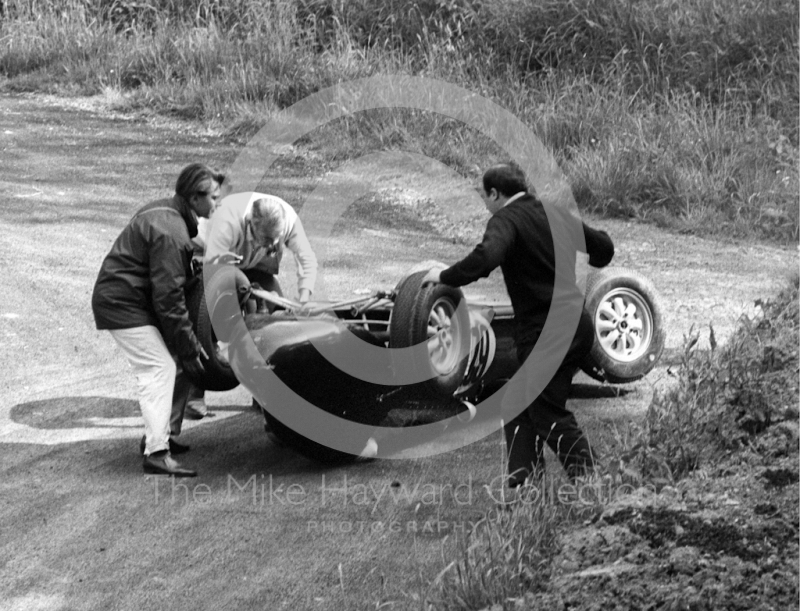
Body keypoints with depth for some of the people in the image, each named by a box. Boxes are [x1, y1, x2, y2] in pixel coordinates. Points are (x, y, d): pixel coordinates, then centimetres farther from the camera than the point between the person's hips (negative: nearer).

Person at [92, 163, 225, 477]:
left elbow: (171, 287, 19)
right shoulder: (169, 233, -24)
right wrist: (190, 348, -16)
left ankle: (164, 435, 19)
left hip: (123, 297, 10)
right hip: (122, 305, -10)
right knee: (160, 368, -16)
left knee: (176, 364, 10)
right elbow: (169, 298, -23)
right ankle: (156, 453, -20)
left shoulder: (166, 213, 10)